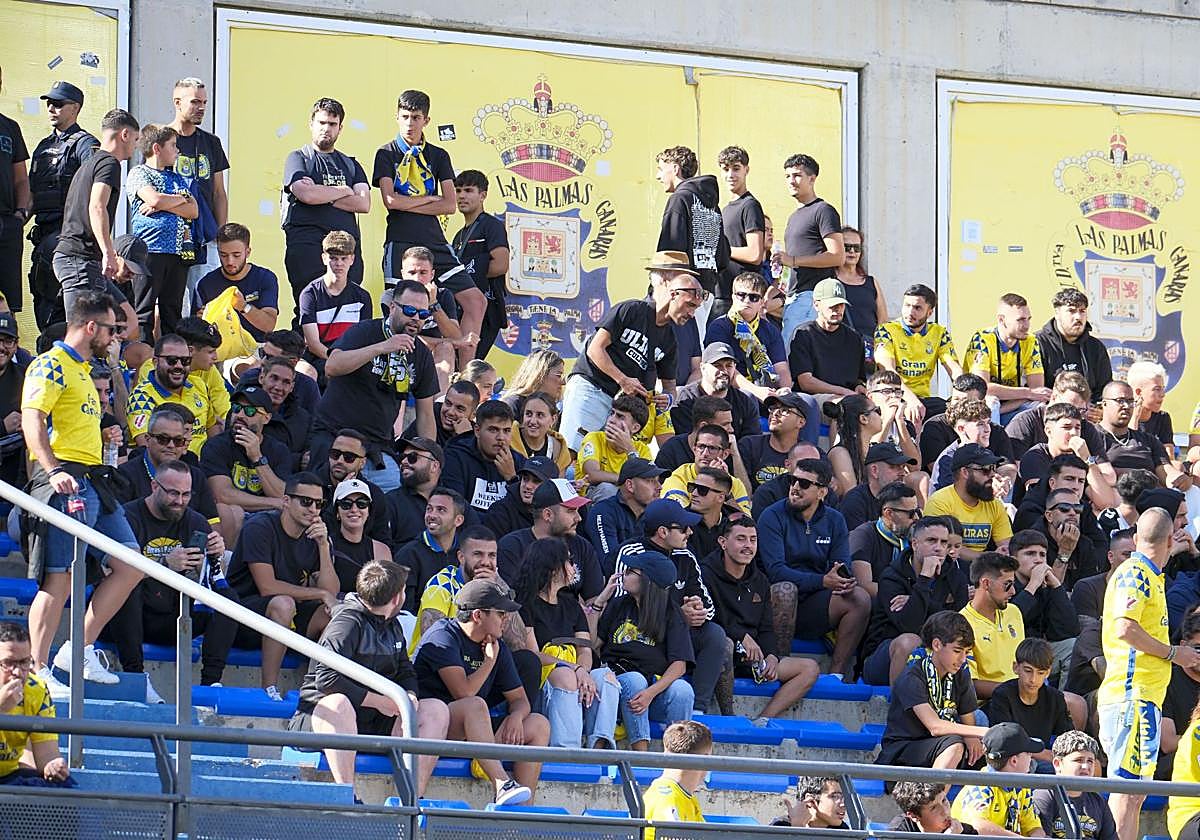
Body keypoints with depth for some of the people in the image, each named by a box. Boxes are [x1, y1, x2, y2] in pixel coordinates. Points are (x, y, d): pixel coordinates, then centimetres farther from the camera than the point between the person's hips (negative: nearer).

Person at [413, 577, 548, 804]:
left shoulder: (497, 647, 14)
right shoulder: (443, 637, -9)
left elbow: (519, 698, 14)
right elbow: (463, 693, -20)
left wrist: (515, 717, -10)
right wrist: (490, 661, -6)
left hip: (472, 732, 8)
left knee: (539, 725, -6)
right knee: (475, 705, -35)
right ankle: (502, 785, -45)